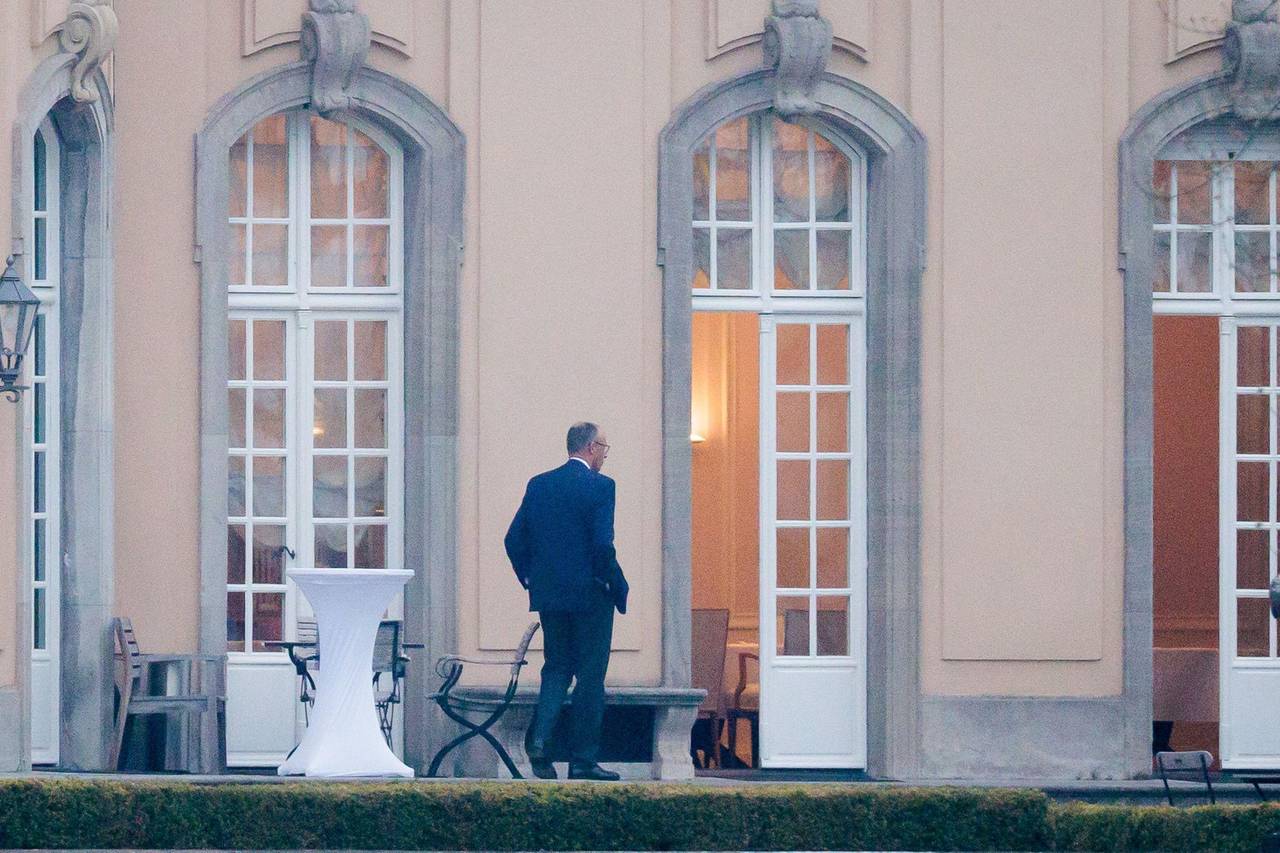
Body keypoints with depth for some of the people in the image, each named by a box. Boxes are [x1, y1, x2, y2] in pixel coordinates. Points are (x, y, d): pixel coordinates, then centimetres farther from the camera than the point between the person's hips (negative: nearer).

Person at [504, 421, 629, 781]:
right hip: (590, 595, -5)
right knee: (590, 676, 2)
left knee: (556, 669, 14)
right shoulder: (599, 486, -10)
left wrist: (531, 579, 18)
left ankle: (540, 738, -7)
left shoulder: (538, 485, 7)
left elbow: (514, 540, 6)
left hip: (548, 594, 5)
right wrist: (618, 588, -5)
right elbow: (602, 545, -17)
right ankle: (583, 759, 4)